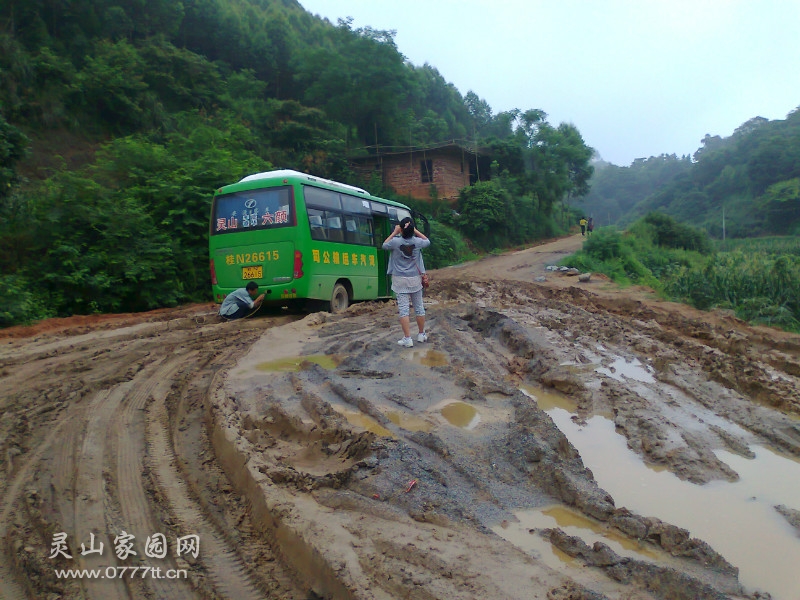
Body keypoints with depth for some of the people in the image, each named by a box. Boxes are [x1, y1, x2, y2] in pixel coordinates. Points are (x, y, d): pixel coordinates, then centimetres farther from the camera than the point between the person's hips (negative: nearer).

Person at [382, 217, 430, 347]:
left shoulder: (396, 241, -13)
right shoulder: (417, 242, -6)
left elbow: (384, 245, 9)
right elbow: (427, 241, 17)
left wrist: (394, 232, 9)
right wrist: (415, 231, 13)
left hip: (400, 280, -2)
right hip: (415, 279, 2)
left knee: (403, 309, -3)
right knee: (419, 307, 14)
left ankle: (407, 338, -6)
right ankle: (422, 334, 26)